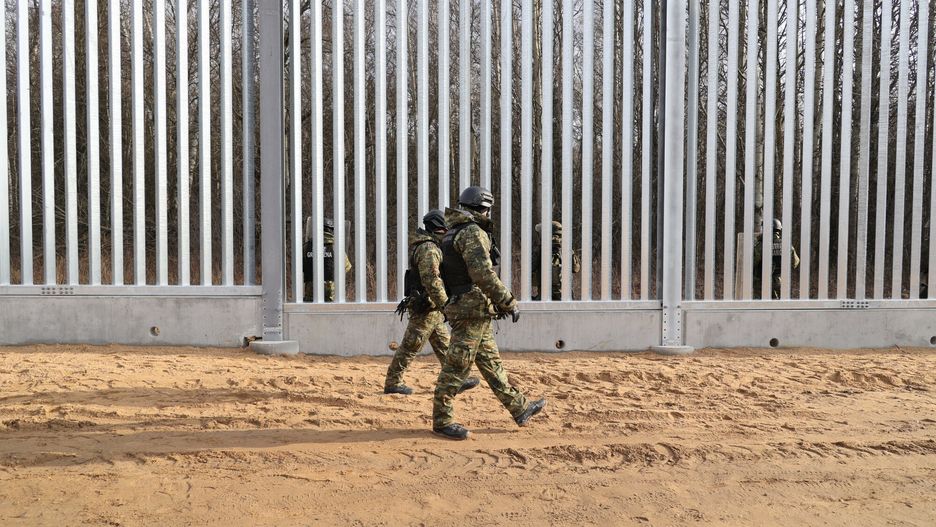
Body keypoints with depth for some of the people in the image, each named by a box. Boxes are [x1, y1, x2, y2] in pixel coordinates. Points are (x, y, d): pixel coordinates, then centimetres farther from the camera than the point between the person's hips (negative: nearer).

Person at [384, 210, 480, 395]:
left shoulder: (428, 246, 14)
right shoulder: (429, 248, -18)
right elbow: (431, 280, -27)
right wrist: (445, 304, -25)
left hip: (431, 308, 10)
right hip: (425, 308, -10)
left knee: (444, 345, 13)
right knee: (410, 346, -1)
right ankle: (392, 383, 8)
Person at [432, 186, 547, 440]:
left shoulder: (454, 233, 18)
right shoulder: (472, 232, -14)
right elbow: (484, 274, -23)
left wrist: (498, 303, 25)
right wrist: (509, 302, -17)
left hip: (474, 313, 10)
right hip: (472, 311, -10)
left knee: (491, 363, 14)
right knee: (457, 366, -3)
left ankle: (519, 408, 22)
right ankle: (442, 420, 4)